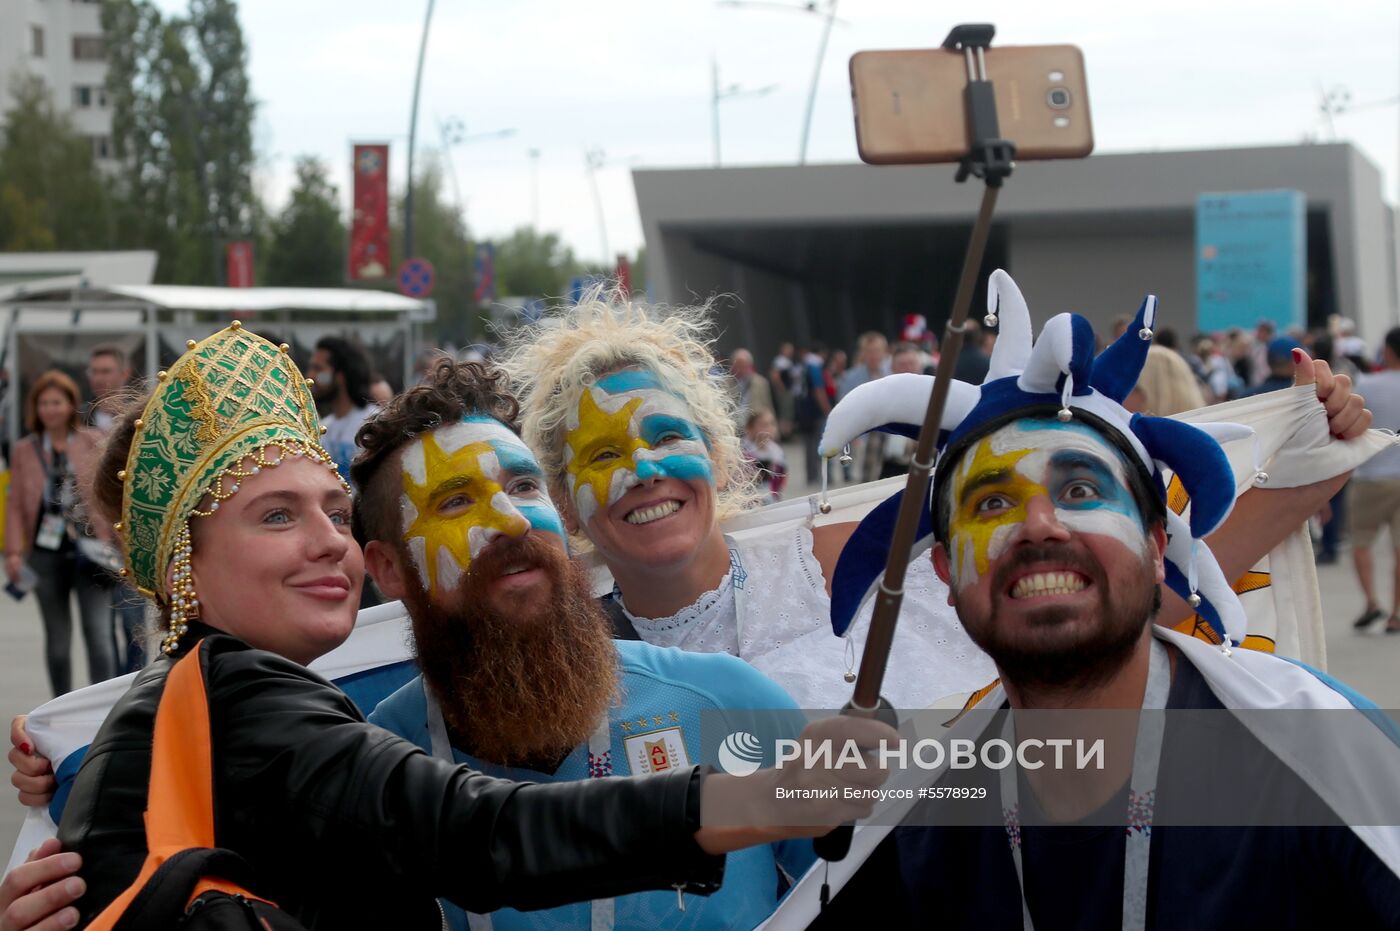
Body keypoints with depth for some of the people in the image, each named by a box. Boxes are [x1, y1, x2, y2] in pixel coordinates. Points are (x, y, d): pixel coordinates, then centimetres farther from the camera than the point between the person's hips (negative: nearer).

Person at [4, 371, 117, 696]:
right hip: (46, 556, 2)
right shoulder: (25, 451, 6)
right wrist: (14, 552, -4)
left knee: (98, 634, -11)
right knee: (57, 641, 9)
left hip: (89, 551, -2)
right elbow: (16, 505, 6)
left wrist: (113, 541, 0)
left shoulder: (94, 442, 3)